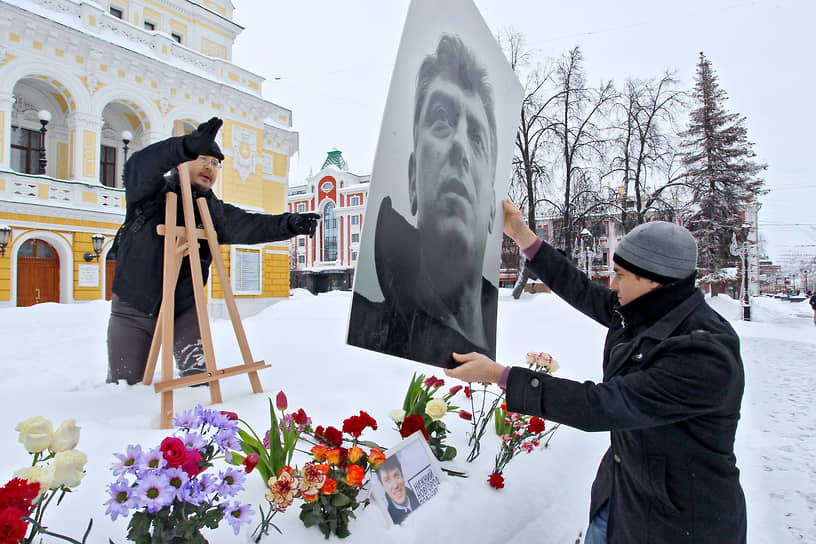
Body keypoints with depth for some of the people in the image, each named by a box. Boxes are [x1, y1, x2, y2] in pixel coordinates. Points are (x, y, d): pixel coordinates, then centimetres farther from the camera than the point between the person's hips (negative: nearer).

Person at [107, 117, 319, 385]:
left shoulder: (215, 212, 3)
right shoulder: (153, 193, -5)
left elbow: (249, 225, -13)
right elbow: (138, 168, -27)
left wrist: (288, 224, -32)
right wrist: (187, 146, -45)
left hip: (184, 308, 2)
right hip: (134, 307, -1)